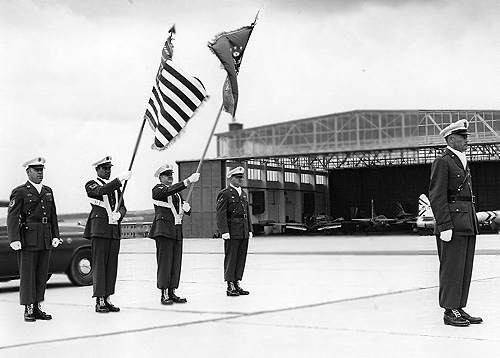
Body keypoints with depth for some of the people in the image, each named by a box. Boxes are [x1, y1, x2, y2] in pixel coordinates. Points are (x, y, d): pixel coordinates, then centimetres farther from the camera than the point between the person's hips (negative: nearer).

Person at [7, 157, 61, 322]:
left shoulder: (48, 191, 16)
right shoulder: (19, 192, -3)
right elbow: (12, 217, -9)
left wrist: (55, 236, 7)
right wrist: (14, 239, -18)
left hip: (45, 240, 6)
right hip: (28, 239, -6)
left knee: (42, 275, 8)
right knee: (27, 274, -1)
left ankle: (37, 308, 16)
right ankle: (28, 310, 5)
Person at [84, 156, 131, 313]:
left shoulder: (115, 187, 20)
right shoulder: (91, 185, 2)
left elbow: (123, 207, 16)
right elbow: (101, 191, -20)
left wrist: (119, 214, -8)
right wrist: (120, 179, -28)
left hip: (115, 229, 6)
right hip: (99, 228, -6)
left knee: (112, 265, 5)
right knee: (99, 264, -5)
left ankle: (107, 299, 10)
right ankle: (99, 301, -4)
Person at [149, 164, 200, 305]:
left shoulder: (177, 192, 21)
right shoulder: (158, 189, -2)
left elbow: (187, 211, 22)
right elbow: (170, 191, -24)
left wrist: (186, 207, -3)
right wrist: (188, 181, -31)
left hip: (177, 232, 7)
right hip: (163, 229, -7)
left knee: (176, 263, 7)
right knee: (164, 261, -6)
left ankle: (172, 293, 13)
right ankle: (164, 294, -3)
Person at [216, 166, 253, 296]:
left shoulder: (243, 194, 18)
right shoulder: (224, 194, -6)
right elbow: (221, 214, -11)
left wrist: (249, 230, 15)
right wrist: (224, 231, -18)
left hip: (244, 233, 7)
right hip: (232, 233, -7)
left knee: (241, 259, 9)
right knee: (231, 259, -2)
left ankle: (237, 284, 16)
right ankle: (230, 286, 3)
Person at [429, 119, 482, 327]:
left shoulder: (463, 162, 20)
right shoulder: (442, 163, -7)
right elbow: (437, 197, -14)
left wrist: (473, 222, 18)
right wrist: (445, 226, -19)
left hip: (468, 224, 9)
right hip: (452, 226, -9)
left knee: (465, 269, 10)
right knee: (452, 269, -4)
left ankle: (459, 309, 16)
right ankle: (450, 312, 1)